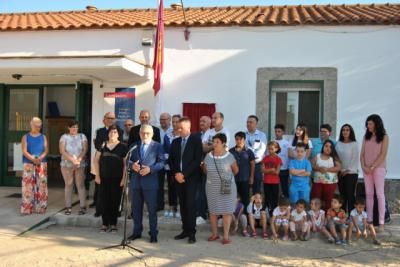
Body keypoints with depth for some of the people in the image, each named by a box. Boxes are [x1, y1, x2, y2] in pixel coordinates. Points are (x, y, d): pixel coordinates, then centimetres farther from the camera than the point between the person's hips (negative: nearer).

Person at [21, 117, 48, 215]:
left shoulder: (43, 137, 10)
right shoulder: (26, 137, 6)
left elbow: (46, 150, 3)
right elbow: (24, 151, -4)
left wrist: (40, 158, -17)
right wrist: (33, 158, -21)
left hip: (42, 164, 1)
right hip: (29, 164, -1)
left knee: (41, 185, 1)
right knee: (28, 186, -4)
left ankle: (41, 207, 7)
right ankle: (27, 208, 1)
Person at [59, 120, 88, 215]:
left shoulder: (82, 136, 9)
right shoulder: (64, 137, 5)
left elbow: (85, 150, -1)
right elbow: (62, 151, -5)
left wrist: (78, 159, -17)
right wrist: (72, 160, -16)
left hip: (80, 165, 0)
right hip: (67, 164, 0)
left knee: (80, 185, -3)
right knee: (68, 185, 3)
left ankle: (83, 207, -1)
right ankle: (68, 207, 8)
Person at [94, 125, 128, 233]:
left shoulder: (123, 146, -2)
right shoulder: (103, 145, 5)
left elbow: (125, 164, -2)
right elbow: (96, 160, 8)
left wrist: (123, 179, -8)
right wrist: (97, 175, 2)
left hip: (117, 179, -2)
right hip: (104, 178, 2)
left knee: (115, 201, 5)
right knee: (104, 201, 5)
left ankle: (113, 224, 15)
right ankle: (105, 224, 15)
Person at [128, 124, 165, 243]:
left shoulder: (157, 146, 1)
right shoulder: (134, 146, 13)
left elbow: (161, 163, -6)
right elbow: (128, 160, 10)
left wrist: (150, 169, -20)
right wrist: (132, 165, -13)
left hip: (150, 181, -4)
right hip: (136, 181, 4)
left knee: (152, 209, 1)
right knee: (136, 208, 12)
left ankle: (153, 234, 11)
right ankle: (137, 231, 24)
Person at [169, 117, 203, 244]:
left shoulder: (196, 140, -3)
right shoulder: (175, 142, 13)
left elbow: (197, 160, -10)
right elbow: (171, 160, 12)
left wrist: (184, 174, -14)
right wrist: (176, 174, -4)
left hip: (191, 177, -5)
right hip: (178, 177, 5)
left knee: (190, 204, -6)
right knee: (182, 205, 7)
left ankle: (192, 232, 1)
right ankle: (185, 230, 15)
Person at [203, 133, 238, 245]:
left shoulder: (229, 156, -9)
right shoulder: (208, 157, -3)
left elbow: (236, 170, 5)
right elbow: (205, 170, 12)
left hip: (227, 188, -2)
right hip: (212, 188, 3)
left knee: (226, 211, 1)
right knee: (213, 211, 9)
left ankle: (226, 235, 10)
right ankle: (214, 233, 23)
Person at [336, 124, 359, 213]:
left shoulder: (354, 144, -2)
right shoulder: (338, 144, 8)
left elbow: (355, 159, -5)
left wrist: (348, 170, -10)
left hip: (351, 173, -4)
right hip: (340, 173, 4)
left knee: (350, 195, -4)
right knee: (342, 195, 6)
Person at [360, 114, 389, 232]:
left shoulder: (384, 137, -2)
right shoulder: (366, 136, 11)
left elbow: (383, 154, -9)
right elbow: (362, 153, 9)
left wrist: (372, 167, -13)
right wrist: (363, 166, -6)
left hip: (378, 168, -4)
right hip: (366, 168, 5)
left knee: (380, 194, -6)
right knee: (369, 194, 5)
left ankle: (381, 222, -5)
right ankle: (369, 220, 9)